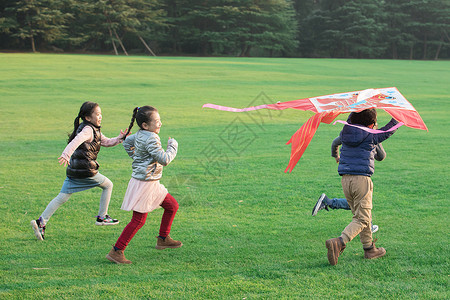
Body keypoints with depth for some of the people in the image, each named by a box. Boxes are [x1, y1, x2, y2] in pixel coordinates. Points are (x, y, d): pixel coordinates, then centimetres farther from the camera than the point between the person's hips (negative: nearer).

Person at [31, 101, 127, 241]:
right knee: (108, 185, 13)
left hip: (73, 170, 9)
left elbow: (106, 142, 28)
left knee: (62, 197, 4)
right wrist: (66, 155, -45)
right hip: (85, 170, -9)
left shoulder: (94, 130, 20)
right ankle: (102, 217, 19)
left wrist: (119, 138, 12)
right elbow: (76, 141, -30)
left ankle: (41, 222, -7)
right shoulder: (88, 130, -12)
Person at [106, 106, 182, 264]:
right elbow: (164, 159, -25)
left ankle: (163, 239, 31)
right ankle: (116, 251, -2)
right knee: (138, 220, -7)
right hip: (144, 184, -10)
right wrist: (173, 146, -10)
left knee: (172, 206, 17)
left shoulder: (139, 135, 6)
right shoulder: (151, 139, -23)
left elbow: (127, 142, 24)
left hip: (152, 183, 10)